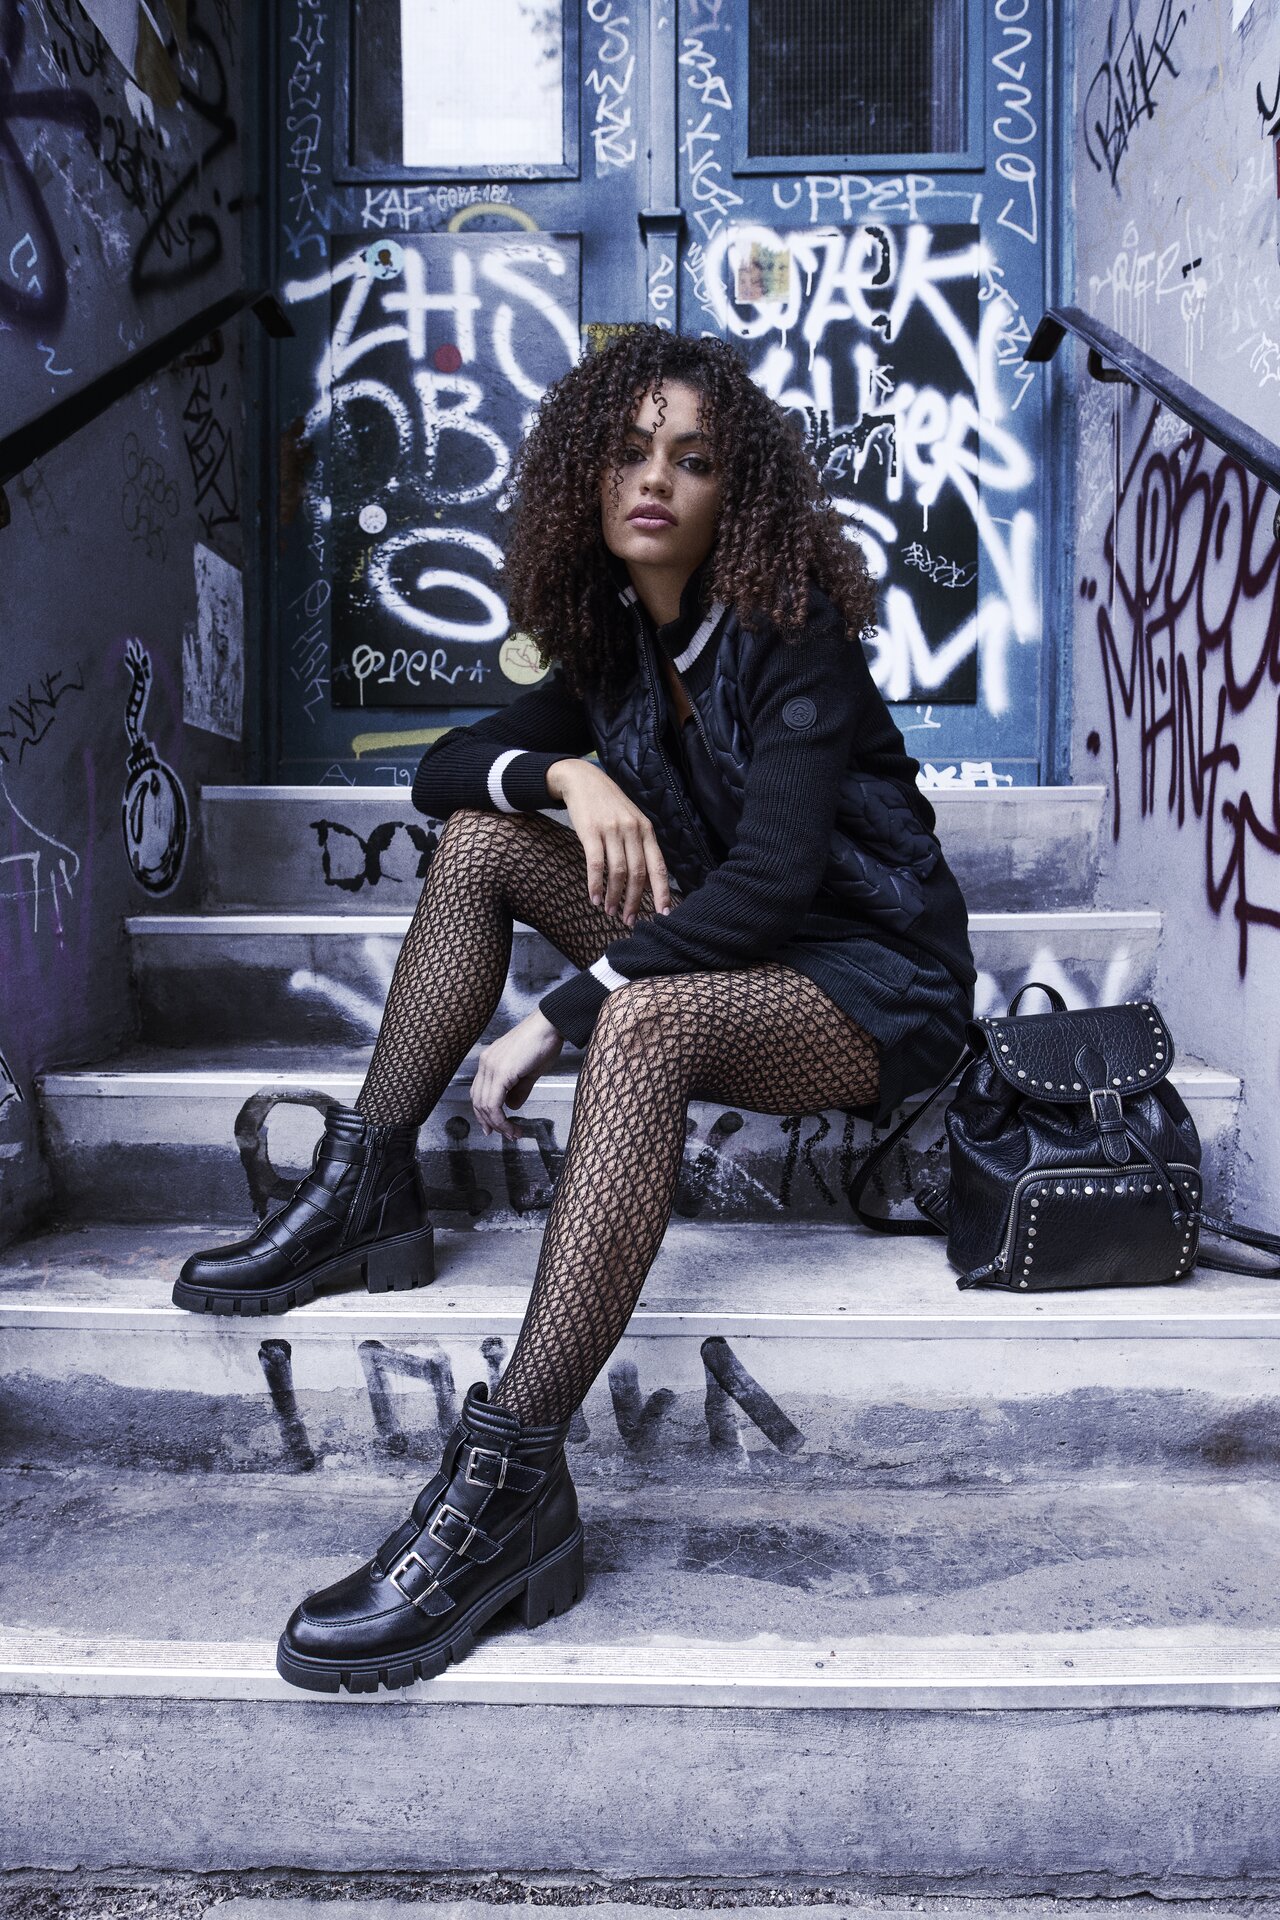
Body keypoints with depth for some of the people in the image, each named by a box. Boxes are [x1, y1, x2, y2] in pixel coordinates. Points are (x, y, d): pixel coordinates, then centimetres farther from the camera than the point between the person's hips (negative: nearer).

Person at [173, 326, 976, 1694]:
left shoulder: (790, 635, -15)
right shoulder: (618, 646, 7)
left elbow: (774, 873, -27)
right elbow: (437, 770, 5)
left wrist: (554, 1019, -29)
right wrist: (565, 772, -17)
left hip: (866, 981, -7)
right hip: (722, 948, 7)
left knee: (643, 1019, -39)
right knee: (482, 831, -5)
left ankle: (508, 1482, -42)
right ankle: (366, 1190, -9)